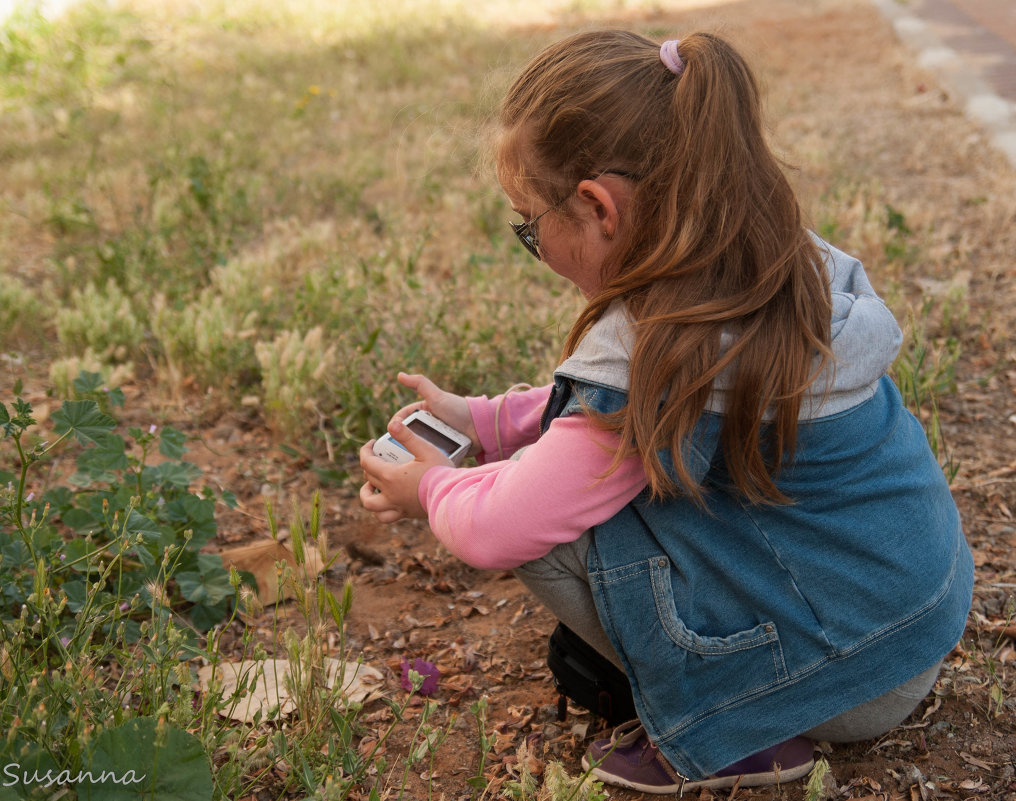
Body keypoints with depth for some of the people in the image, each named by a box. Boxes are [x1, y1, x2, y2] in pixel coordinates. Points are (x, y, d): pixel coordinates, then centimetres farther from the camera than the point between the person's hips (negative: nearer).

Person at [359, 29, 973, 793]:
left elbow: (496, 532, -19)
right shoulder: (785, 269, -2)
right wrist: (487, 421, 11)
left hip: (852, 681, -8)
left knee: (551, 522, -13)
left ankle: (735, 735, -2)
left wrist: (434, 488, 3)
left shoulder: (654, 357, -29)